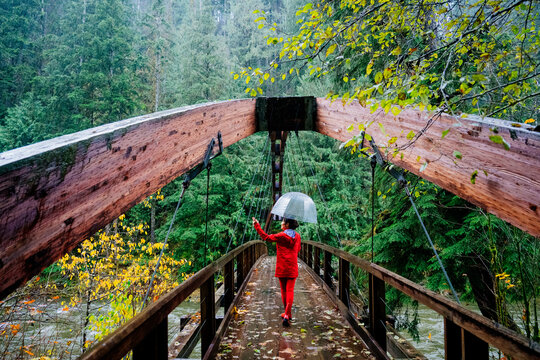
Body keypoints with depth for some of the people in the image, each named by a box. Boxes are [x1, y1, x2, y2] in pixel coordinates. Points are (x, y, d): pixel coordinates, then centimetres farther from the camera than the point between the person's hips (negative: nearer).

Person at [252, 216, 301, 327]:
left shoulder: (281, 236, -10)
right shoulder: (297, 236, 4)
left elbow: (266, 237, -6)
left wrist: (257, 225, 1)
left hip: (282, 267, -2)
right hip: (292, 268, 2)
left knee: (284, 291, 11)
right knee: (290, 291, -1)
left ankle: (287, 314, 22)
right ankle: (287, 315, -13)